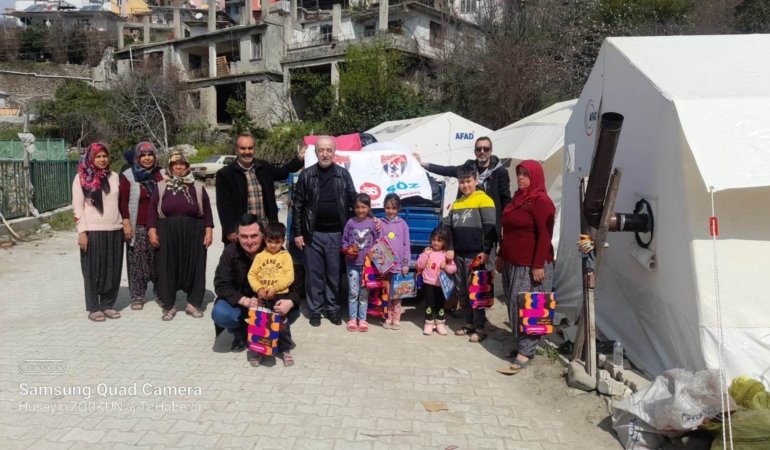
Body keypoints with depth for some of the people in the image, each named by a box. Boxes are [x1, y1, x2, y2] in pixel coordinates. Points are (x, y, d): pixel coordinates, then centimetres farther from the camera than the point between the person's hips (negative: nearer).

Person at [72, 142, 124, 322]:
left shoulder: (114, 176, 9)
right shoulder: (81, 178, -2)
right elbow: (77, 207, -5)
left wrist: (125, 223, 9)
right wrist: (82, 231, -11)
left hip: (114, 230, 4)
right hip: (92, 231, -4)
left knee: (113, 269, 7)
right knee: (93, 270, 2)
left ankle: (108, 304, 19)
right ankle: (93, 308, 12)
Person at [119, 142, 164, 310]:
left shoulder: (161, 174, 9)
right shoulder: (128, 175, 0)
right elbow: (123, 201, -2)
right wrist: (126, 223, -8)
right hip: (137, 226, -2)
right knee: (137, 261, 0)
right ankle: (137, 296, 9)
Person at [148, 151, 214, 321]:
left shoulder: (197, 188, 6)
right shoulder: (161, 187, 5)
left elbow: (207, 211, 6)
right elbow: (152, 209, 4)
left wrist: (208, 231, -2)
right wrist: (152, 231, -4)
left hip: (193, 234, 1)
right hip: (167, 235, 0)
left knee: (194, 268, 2)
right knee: (167, 269, 2)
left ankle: (193, 304, 14)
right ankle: (169, 306, 12)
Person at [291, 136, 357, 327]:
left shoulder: (343, 174, 2)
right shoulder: (306, 175, 0)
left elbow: (354, 201, 6)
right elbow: (297, 205, 1)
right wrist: (297, 233, -3)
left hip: (336, 234, 1)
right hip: (313, 234, -1)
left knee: (334, 274, 9)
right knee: (314, 274, 6)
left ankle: (332, 307, 22)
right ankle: (315, 309, 18)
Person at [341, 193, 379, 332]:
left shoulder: (372, 224, -3)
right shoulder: (350, 223, -2)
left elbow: (376, 243, 3)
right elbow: (344, 242, 5)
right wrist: (347, 250, -13)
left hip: (367, 263, 0)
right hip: (352, 263, 0)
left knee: (364, 293, 8)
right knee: (353, 292, 5)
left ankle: (362, 319, 18)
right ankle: (352, 319, 16)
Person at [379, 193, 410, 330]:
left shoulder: (402, 224, 2)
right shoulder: (381, 223, 4)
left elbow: (406, 245, 3)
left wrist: (406, 264, -2)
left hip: (398, 264, -1)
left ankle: (396, 319, 10)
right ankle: (388, 318, 14)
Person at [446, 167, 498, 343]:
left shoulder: (483, 200, -6)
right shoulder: (456, 204, 15)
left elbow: (490, 228, -12)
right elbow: (449, 228, 17)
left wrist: (486, 251, -16)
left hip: (475, 254, -7)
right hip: (459, 254, 7)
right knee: (462, 291, 11)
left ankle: (480, 328, 5)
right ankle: (469, 323, 22)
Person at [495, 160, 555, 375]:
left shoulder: (541, 201, -12)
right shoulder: (517, 198, 15)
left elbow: (545, 236, -17)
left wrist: (539, 265, -20)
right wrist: (501, 255, 20)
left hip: (530, 266, -9)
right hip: (512, 264, 9)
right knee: (516, 306, 11)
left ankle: (525, 353, -2)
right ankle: (522, 346, 20)